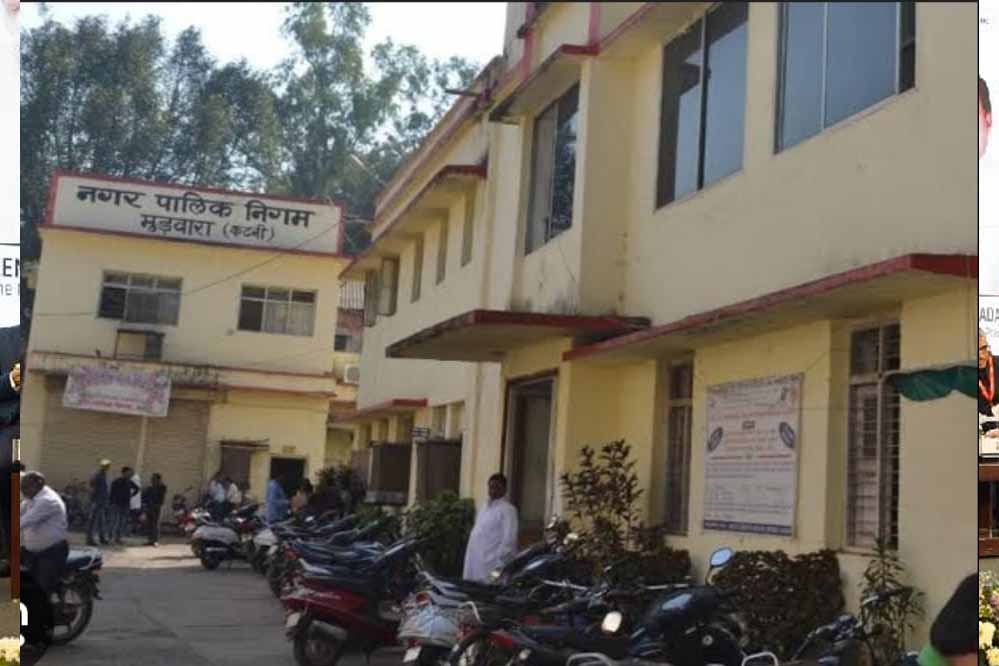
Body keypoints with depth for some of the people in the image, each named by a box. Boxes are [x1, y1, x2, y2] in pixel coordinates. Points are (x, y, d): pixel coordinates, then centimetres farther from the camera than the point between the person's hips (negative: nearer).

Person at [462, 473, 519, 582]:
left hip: (492, 563, -9)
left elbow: (509, 539, -16)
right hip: (476, 563, 9)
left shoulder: (507, 509, -9)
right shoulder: (484, 508, 18)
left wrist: (498, 560, -19)